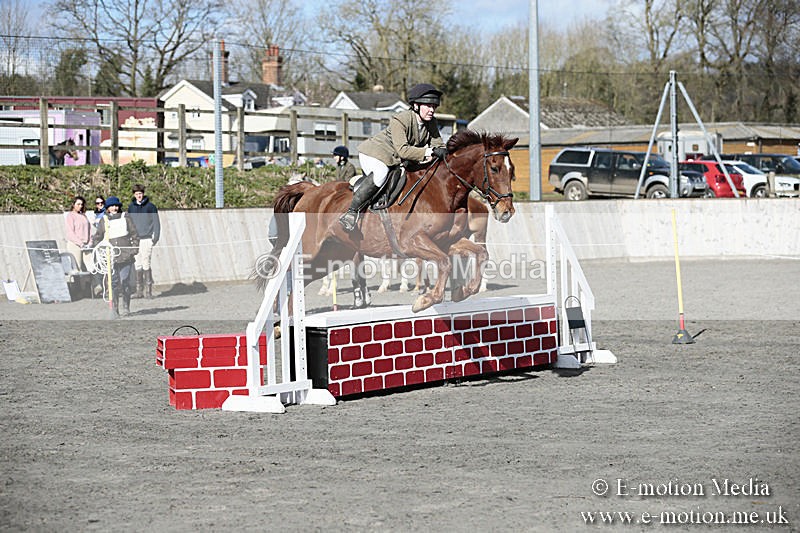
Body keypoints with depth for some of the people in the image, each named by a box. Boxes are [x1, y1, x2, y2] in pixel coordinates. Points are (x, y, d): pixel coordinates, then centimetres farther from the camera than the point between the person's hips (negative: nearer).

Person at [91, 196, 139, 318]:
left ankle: (126, 308, 8)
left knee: (125, 282, -2)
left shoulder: (125, 218, 9)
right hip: (111, 257, 1)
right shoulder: (104, 221, 10)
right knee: (114, 283, -4)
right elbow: (98, 236, 15)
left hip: (125, 256, -1)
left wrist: (135, 248, 1)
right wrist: (91, 245, 1)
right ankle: (114, 309, 0)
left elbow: (134, 234, 11)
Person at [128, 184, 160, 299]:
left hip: (147, 239, -4)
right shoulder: (131, 207, 11)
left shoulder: (150, 206, 0)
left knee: (146, 264, -9)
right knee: (138, 265, 3)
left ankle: (149, 289, -4)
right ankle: (139, 290, 6)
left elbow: (156, 222, 0)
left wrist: (155, 237, -8)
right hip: (135, 239, 4)